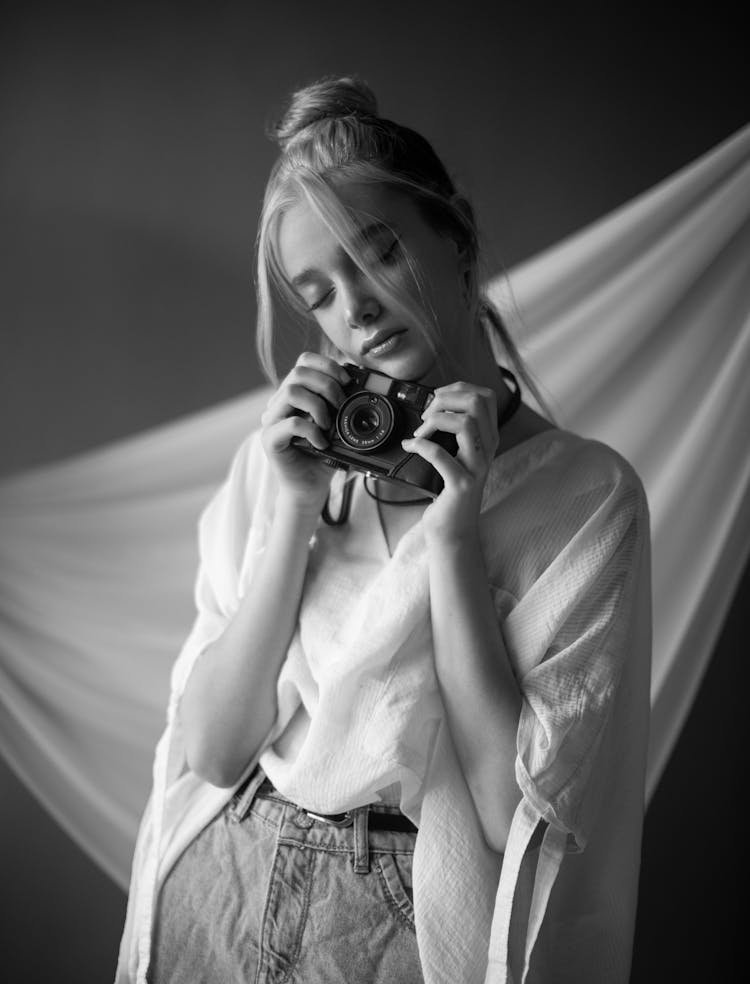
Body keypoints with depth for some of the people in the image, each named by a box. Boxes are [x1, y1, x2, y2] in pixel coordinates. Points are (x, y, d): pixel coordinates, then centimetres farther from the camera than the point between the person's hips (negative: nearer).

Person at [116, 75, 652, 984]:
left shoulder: (586, 494, -12)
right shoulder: (277, 461, -2)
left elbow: (511, 811, -15)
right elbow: (213, 749, -6)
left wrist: (453, 534, -20)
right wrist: (295, 510, -15)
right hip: (224, 892, 3)